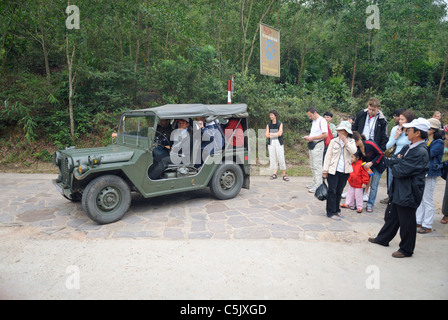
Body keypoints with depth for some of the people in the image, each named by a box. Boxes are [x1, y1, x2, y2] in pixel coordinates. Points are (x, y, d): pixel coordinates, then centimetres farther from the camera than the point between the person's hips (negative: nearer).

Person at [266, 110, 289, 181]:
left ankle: (284, 175, -3)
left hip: (279, 143, -3)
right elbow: (267, 135, 4)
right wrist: (276, 134, -7)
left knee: (281, 159, -6)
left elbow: (280, 134, -8)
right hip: (271, 143, 3)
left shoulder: (280, 124, 5)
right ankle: (274, 174, 5)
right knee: (272, 158, -1)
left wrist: (271, 134, -5)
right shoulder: (268, 125, 13)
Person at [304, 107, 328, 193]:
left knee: (317, 166, -8)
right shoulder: (314, 121, 17)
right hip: (312, 144, 10)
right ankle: (314, 183, 23)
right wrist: (308, 137, 7)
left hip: (318, 145, -9)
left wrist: (312, 138, -19)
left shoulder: (322, 121, -12)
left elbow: (325, 134, -19)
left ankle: (318, 186, -5)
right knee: (312, 166, 14)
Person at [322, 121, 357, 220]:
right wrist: (325, 170, -4)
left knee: (339, 192, 11)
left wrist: (345, 141, -16)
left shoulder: (351, 141, 5)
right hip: (333, 170, -2)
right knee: (332, 191, -1)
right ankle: (331, 212, 7)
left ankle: (336, 210, 24)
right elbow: (328, 156, -1)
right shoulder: (334, 141, 0)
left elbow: (353, 151, -16)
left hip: (344, 171, 2)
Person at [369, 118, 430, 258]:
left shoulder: (420, 152, -22)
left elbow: (400, 171, -25)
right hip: (398, 190, 9)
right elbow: (391, 160, 9)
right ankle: (383, 239, 39)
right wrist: (398, 160, -11)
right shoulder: (407, 148, 7)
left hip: (409, 193, -9)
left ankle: (406, 250, 23)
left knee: (407, 222, 7)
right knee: (391, 216, 22)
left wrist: (396, 162, -6)